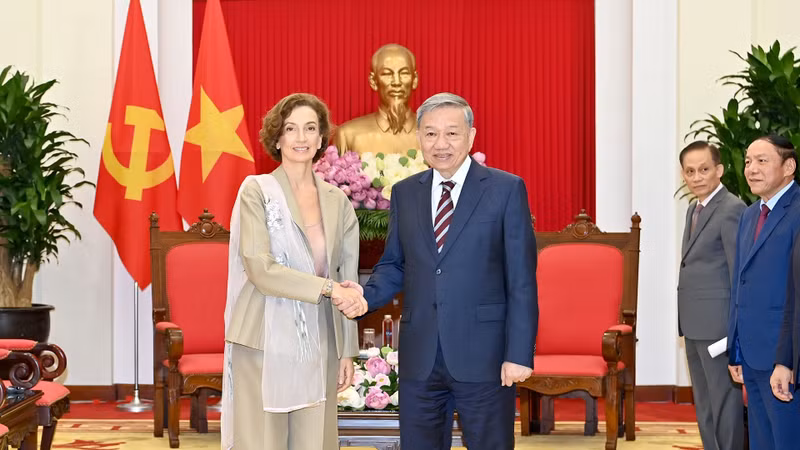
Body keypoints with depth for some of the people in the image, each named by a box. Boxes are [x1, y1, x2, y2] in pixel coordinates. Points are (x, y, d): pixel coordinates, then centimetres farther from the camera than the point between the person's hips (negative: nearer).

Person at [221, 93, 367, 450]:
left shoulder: (336, 200, 9)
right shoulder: (256, 191, -3)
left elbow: (346, 279, 12)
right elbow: (260, 269, -13)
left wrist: (347, 351, 9)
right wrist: (327, 288, -18)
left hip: (319, 349, 4)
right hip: (265, 345, -4)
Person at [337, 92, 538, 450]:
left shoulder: (506, 189, -3)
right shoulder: (404, 193, 9)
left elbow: (522, 280, -6)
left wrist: (519, 353, -11)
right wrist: (367, 296, -6)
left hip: (483, 354, -4)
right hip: (419, 357, 4)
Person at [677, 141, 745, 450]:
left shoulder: (732, 210, -13)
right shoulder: (694, 209, 15)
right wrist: (685, 322, 12)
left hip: (718, 324, -9)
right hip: (695, 326, 9)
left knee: (724, 401, -2)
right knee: (704, 404, 15)